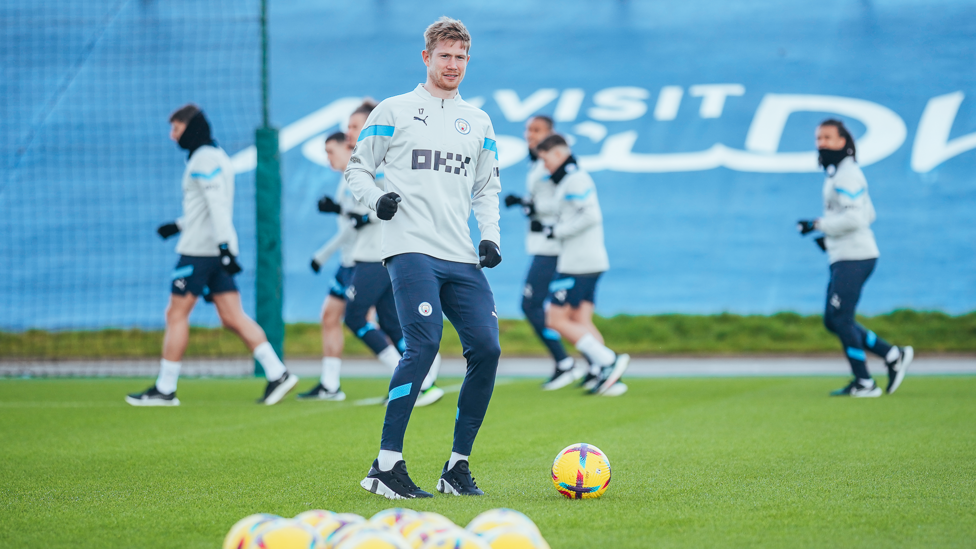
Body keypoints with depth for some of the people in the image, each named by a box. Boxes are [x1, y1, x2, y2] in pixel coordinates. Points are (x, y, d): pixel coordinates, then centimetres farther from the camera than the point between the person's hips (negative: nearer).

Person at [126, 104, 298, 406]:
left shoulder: (204, 159, -11)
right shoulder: (216, 156, 20)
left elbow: (217, 205, -21)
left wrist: (225, 245, -28)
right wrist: (179, 225, 28)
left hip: (199, 250, -9)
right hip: (216, 249, 9)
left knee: (176, 314, -2)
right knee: (233, 317, 4)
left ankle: (165, 389, 1)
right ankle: (277, 373, -5)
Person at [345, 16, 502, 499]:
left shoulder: (478, 122, 19)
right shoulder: (394, 112, 7)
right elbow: (357, 168, 9)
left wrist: (490, 237, 9)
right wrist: (376, 199, -12)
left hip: (463, 259, 5)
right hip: (411, 249, -5)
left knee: (486, 348, -5)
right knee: (424, 344, -21)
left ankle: (457, 467, 7)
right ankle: (385, 466, -18)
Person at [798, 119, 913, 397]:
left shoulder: (847, 174, -12)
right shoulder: (835, 174, 19)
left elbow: (854, 218, -23)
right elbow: (868, 214, 26)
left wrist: (818, 225, -17)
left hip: (855, 257, -10)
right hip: (842, 258, 10)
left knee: (841, 319, -10)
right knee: (832, 321, 10)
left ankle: (864, 383, -4)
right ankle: (893, 355, 13)